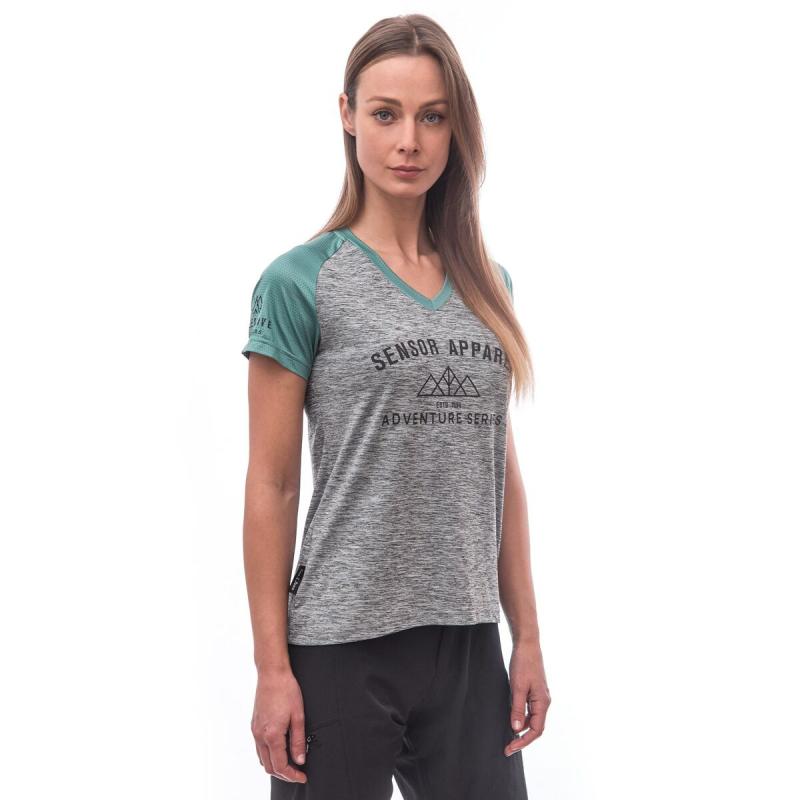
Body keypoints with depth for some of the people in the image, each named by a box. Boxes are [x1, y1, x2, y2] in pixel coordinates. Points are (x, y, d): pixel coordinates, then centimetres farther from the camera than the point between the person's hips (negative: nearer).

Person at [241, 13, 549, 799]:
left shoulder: (487, 285, 10)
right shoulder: (300, 283, -4)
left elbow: (500, 470, 13)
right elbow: (271, 488, -5)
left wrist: (527, 636, 10)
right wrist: (273, 669, -7)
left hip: (468, 645, 4)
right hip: (341, 649, -4)